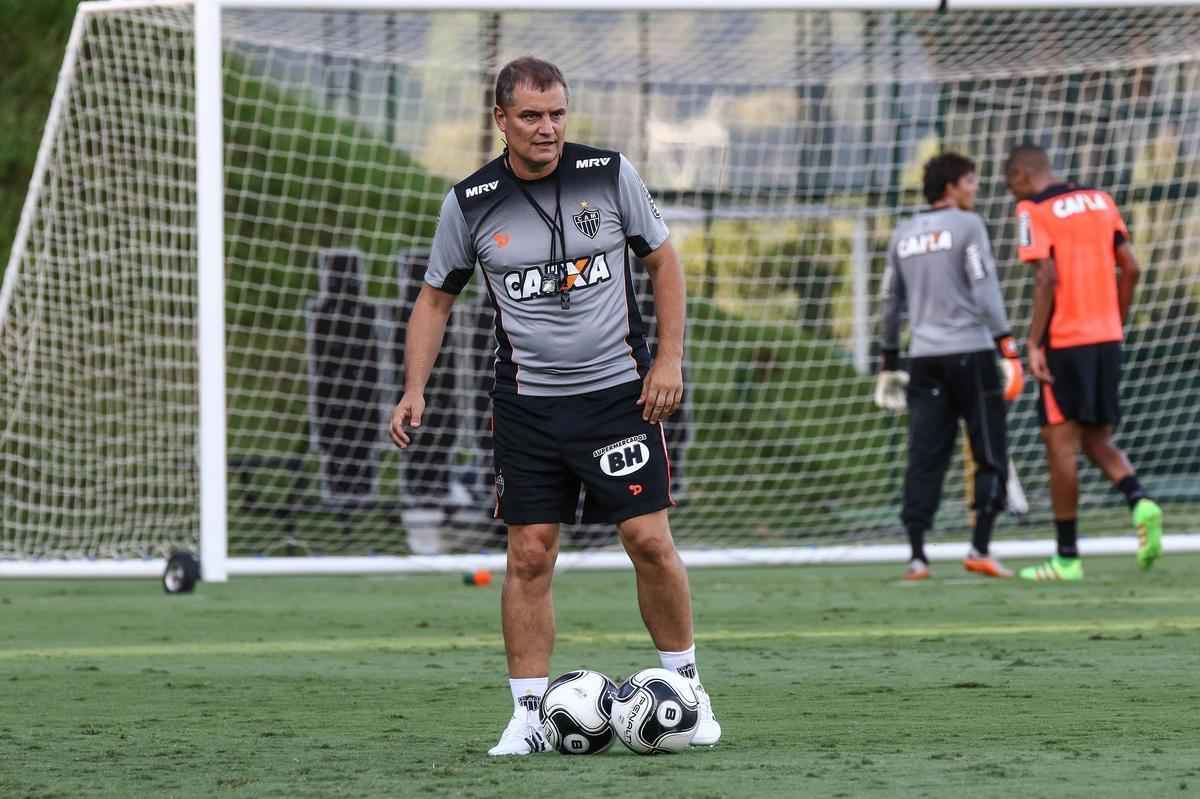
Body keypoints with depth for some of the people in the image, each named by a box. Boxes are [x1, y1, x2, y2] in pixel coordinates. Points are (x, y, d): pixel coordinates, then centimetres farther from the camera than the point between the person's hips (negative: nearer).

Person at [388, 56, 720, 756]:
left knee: (651, 542, -5)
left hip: (619, 390, -1)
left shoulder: (611, 173, -4)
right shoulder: (471, 203, -2)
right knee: (529, 555, -1)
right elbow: (436, 299, 9)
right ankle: (529, 717, 5)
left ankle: (687, 690, 12)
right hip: (527, 403, 1)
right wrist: (415, 389, -1)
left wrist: (669, 358, -3)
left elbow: (664, 260, 5)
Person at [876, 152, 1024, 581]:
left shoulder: (903, 234, 14)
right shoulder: (967, 225, -3)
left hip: (924, 357, 5)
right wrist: (1007, 348, -11)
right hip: (970, 353, -5)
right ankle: (979, 549, -5)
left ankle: (916, 556, -3)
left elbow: (891, 301, 18)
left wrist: (889, 364, 25)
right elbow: (985, 292, -11)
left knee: (925, 458, 3)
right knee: (990, 454, 2)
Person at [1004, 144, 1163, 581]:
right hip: (1107, 338, 6)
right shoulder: (1100, 200, 12)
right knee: (1098, 440, 15)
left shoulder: (1033, 211, -7)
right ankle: (1140, 502, -12)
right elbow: (1130, 269, 10)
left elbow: (1047, 278, -16)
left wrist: (1034, 344, -13)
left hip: (1064, 342, -6)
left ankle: (1067, 557, 2)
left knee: (1061, 444, 0)